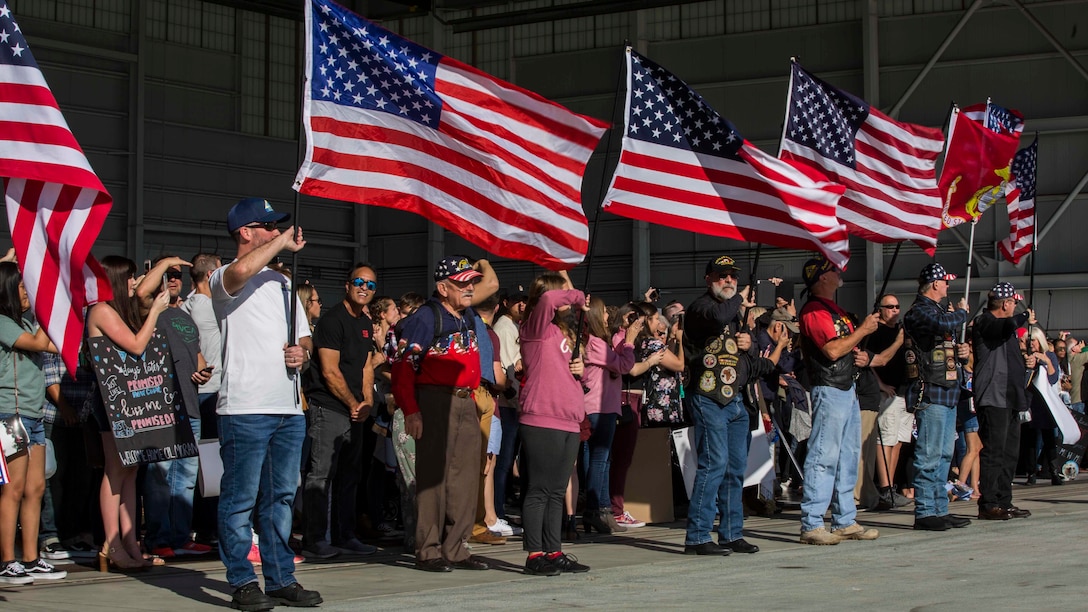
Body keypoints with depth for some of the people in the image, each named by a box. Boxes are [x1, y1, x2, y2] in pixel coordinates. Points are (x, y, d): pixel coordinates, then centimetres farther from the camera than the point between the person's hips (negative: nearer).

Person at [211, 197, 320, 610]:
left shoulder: (281, 281, 22)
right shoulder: (225, 279, -2)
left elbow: (304, 336, 27)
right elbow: (241, 270, -28)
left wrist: (302, 352, 3)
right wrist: (283, 242, -14)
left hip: (289, 409, 7)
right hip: (245, 409, -7)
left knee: (281, 498, 11)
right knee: (241, 499, -3)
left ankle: (281, 579, 17)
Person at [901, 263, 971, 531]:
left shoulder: (938, 309, 22)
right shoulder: (920, 311, -10)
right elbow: (945, 325, -31)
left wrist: (961, 351, 9)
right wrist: (962, 311, -10)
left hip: (948, 391, 10)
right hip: (931, 391, -10)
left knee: (944, 455, 12)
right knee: (929, 455, -9)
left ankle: (940, 509, 18)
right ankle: (924, 512, -8)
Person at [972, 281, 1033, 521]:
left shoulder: (1003, 326, 24)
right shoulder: (984, 322, -8)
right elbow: (1009, 325, -30)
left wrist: (1027, 362, 13)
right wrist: (1026, 317, -11)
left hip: (1009, 398, 10)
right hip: (992, 398, -10)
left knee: (1009, 453, 12)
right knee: (993, 453, -10)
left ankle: (1004, 503, 18)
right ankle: (988, 505, -9)